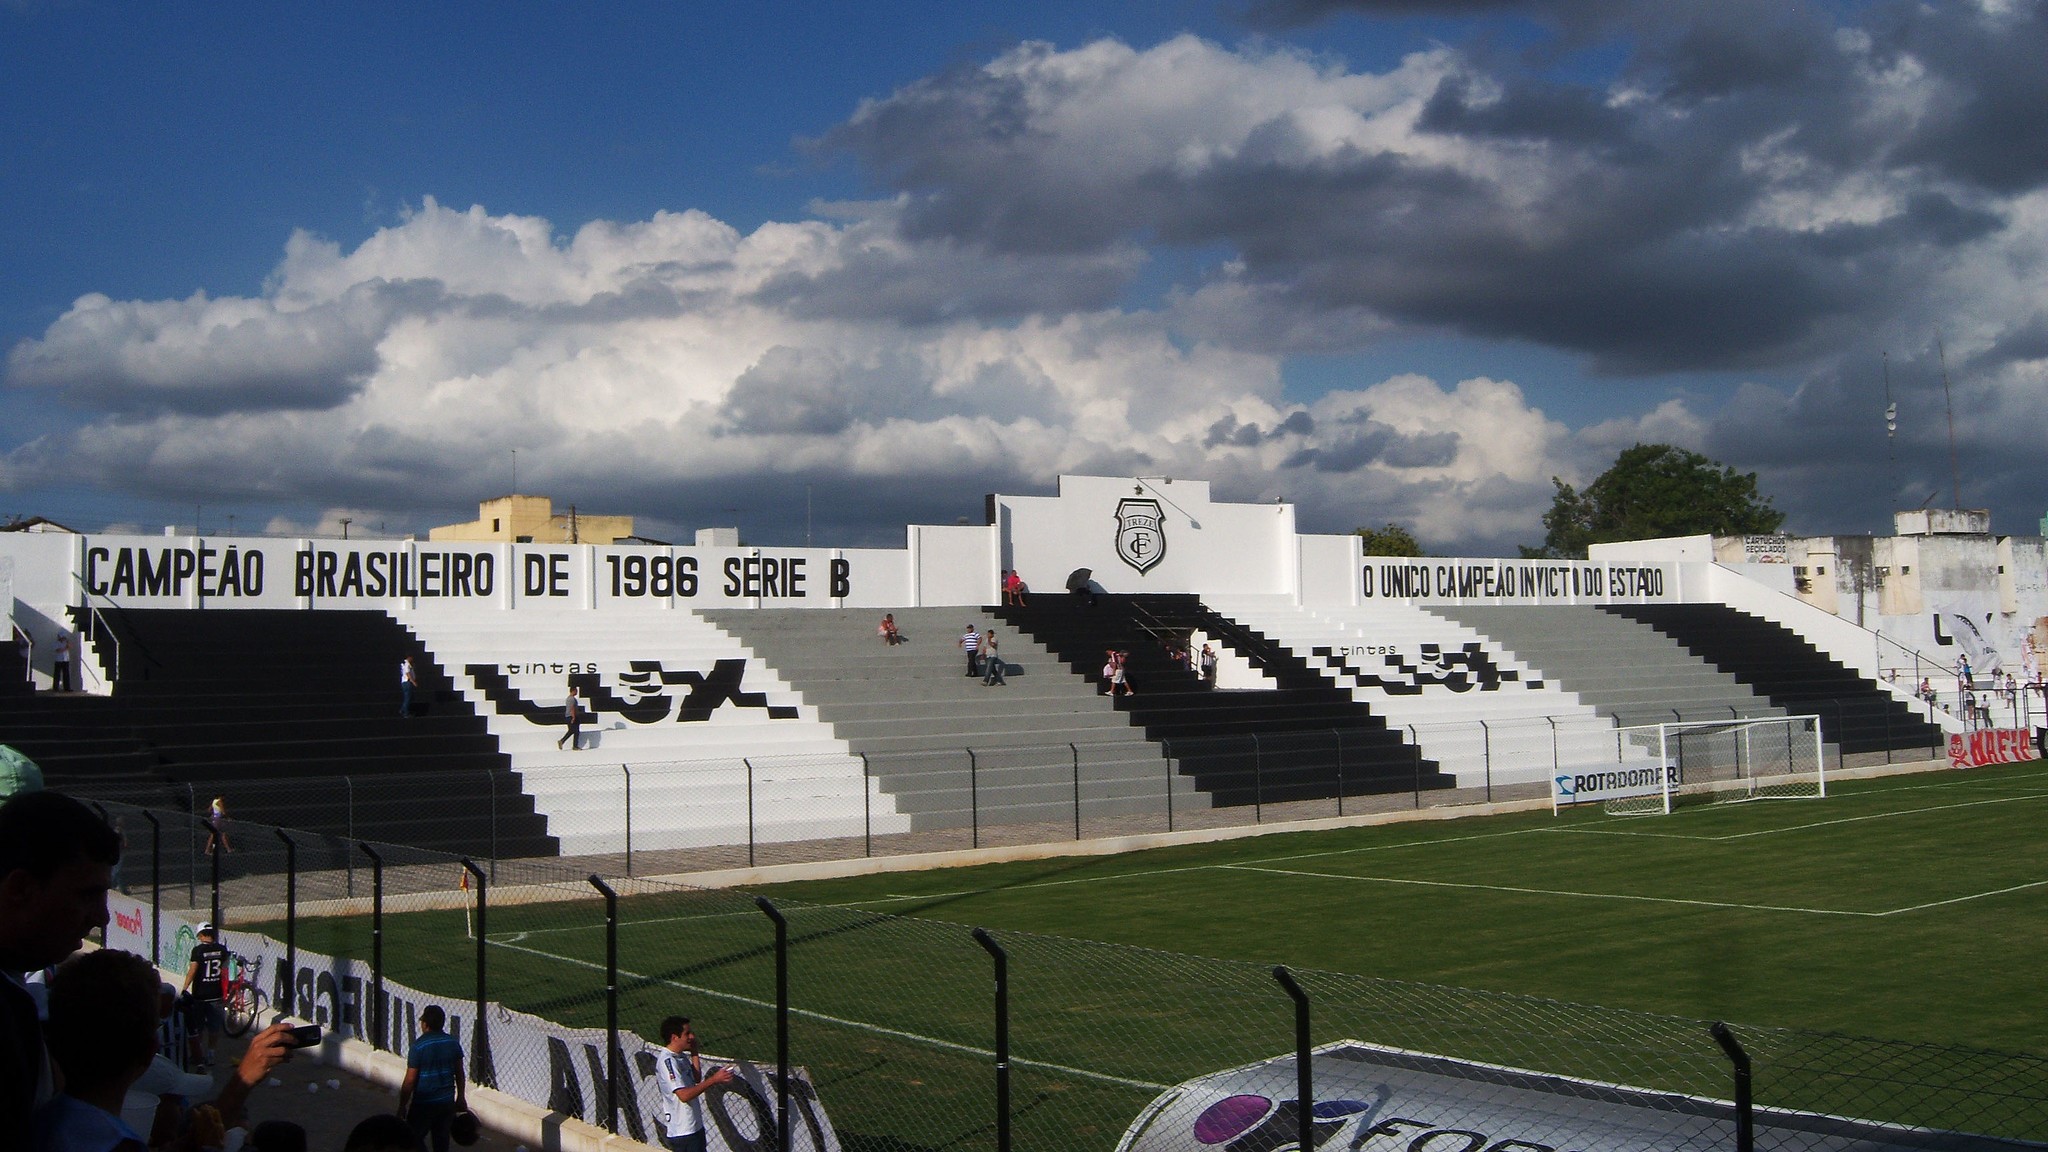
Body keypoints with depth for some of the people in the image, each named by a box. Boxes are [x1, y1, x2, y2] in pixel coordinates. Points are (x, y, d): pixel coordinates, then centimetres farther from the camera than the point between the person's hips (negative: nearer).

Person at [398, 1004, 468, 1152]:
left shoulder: (418, 1046, -17)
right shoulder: (453, 1043, -1)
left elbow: (410, 1080, -14)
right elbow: (459, 1074, 8)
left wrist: (402, 1105, -4)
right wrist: (461, 1097, 19)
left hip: (423, 1104, -5)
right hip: (447, 1102, 5)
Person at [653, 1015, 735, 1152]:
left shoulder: (682, 1056, 9)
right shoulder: (667, 1061, -21)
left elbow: (697, 1079, 16)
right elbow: (684, 1095, -28)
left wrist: (694, 1053, 8)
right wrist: (714, 1079, -28)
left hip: (695, 1125, 10)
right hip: (680, 1132, -10)